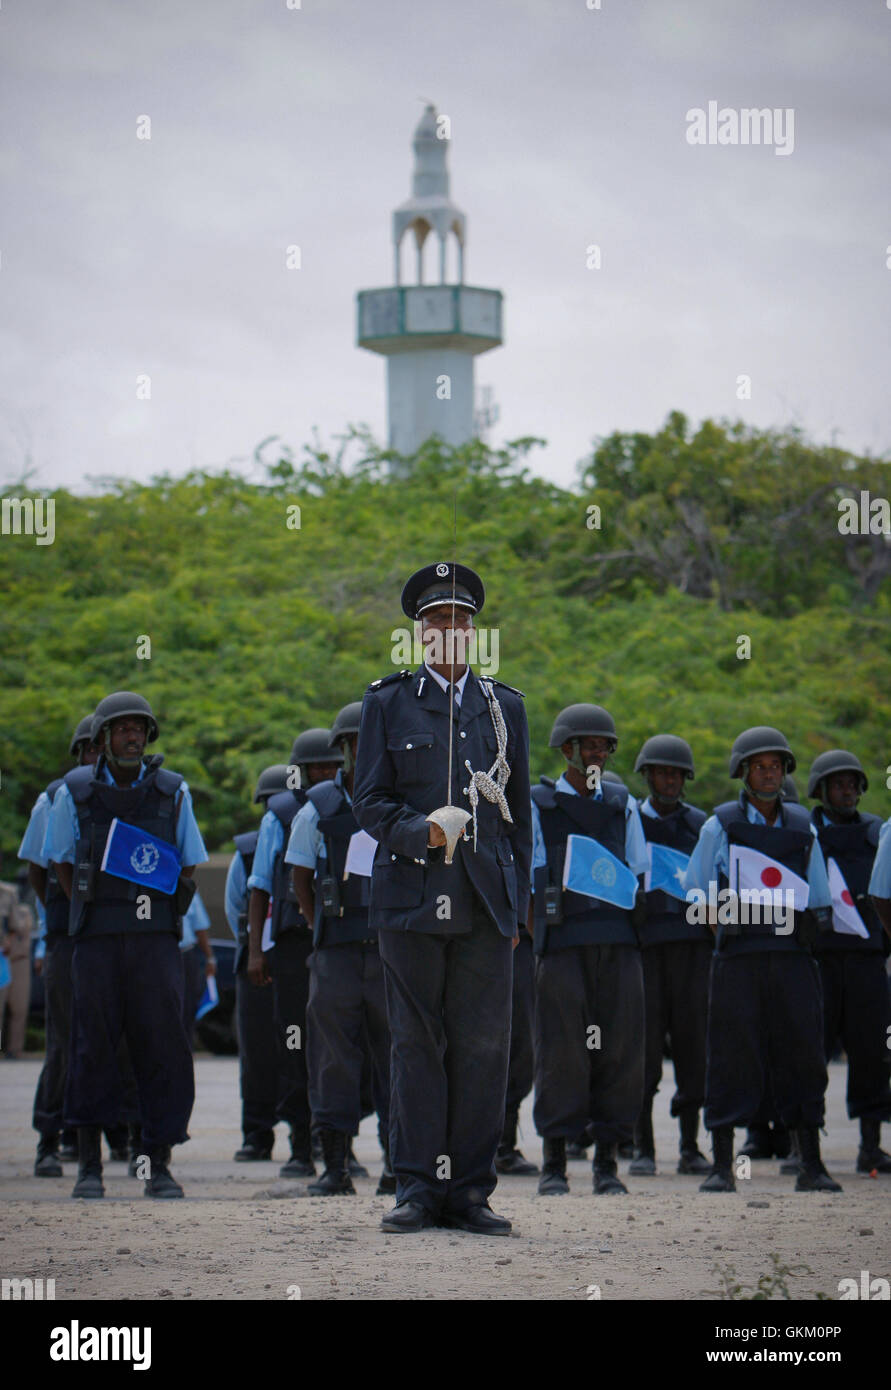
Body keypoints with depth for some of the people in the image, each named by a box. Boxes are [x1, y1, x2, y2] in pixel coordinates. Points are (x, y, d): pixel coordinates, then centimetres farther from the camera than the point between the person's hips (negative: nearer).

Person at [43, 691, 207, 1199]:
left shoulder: (173, 792, 7)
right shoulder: (75, 794, 5)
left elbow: (189, 868, 15)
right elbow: (64, 864, 14)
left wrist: (159, 912, 5)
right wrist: (95, 914, 7)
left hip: (155, 940, 0)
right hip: (97, 942, 0)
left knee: (164, 1047, -5)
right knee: (93, 1047, -1)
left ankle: (160, 1166, 0)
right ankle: (90, 1164, 8)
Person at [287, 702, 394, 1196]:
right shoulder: (317, 810, 7)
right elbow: (301, 882, 11)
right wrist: (326, 931, 4)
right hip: (336, 951, 0)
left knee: (395, 1052, -1)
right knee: (334, 1054, -2)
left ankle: (397, 1162, 4)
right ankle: (335, 1164, 3)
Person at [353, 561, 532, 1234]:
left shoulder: (504, 706, 17)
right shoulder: (388, 702, 10)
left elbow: (519, 811, 17)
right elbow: (369, 800, 6)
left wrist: (517, 904, 11)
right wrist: (420, 831, -14)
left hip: (485, 901, 2)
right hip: (412, 897, -2)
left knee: (483, 1044, -2)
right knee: (417, 1042, -2)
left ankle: (468, 1189, 3)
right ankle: (417, 1187, 2)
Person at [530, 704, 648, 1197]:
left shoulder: (622, 804, 18)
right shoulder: (538, 805, 9)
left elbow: (640, 875, 20)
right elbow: (524, 878, 5)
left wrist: (630, 895, 1)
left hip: (616, 938, 3)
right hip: (560, 937, -3)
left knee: (620, 1046, -2)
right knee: (561, 1049, -6)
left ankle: (607, 1161, 5)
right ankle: (554, 1163, 1)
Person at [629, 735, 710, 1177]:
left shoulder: (700, 823, 14)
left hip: (690, 939, 1)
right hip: (642, 941, -1)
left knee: (692, 1038, 0)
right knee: (643, 1040, -5)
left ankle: (690, 1147, 6)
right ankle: (643, 1146, 0)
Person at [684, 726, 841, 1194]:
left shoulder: (802, 828, 15)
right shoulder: (720, 826, 6)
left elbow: (819, 900, 21)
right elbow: (697, 892, 8)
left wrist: (807, 931, 8)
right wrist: (725, 929, -1)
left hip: (792, 957, 3)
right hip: (737, 959, -2)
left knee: (803, 1054, -1)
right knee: (731, 1058, -4)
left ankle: (811, 1166, 4)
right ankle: (721, 1167, 1)